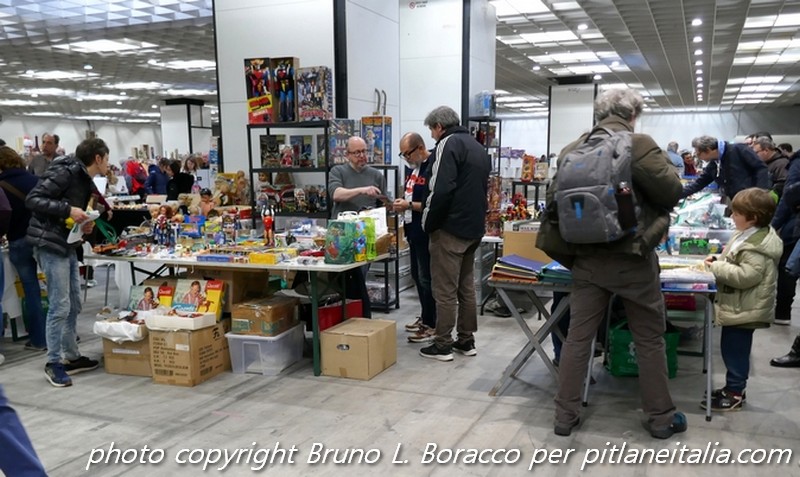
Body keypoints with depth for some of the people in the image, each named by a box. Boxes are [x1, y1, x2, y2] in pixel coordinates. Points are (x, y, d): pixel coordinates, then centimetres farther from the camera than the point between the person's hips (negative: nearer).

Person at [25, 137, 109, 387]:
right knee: (60, 306, -6)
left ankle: (72, 357, 25)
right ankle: (53, 363, 6)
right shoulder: (64, 172, -14)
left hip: (68, 246, 10)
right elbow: (33, 200, -19)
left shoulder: (85, 180, 14)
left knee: (74, 304, 14)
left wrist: (84, 224, 2)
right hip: (50, 245, -9)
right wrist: (68, 210, -25)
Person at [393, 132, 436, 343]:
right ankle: (425, 318, 29)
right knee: (417, 276, 16)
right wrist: (401, 203, 4)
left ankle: (431, 326, 6)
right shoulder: (411, 169, 13)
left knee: (427, 279, -3)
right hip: (414, 231, 10)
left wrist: (409, 205, -20)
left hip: (427, 233, -10)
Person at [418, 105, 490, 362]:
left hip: (451, 228, -9)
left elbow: (441, 190, -21)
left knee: (445, 289, -2)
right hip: (474, 227, 9)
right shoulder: (478, 146, 18)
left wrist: (428, 224, -11)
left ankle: (442, 345, 4)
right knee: (466, 286, 15)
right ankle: (466, 340, 21)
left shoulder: (448, 144, -11)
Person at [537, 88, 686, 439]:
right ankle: (660, 417, 24)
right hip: (631, 257, -4)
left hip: (587, 258, 4)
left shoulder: (572, 149, 7)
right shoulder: (637, 144, -9)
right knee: (649, 338, 11)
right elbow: (672, 192, -9)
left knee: (578, 336, 10)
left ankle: (565, 415, 16)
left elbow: (554, 199, 8)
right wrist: (663, 162, 11)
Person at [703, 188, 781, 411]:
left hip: (743, 309, -10)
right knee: (733, 349, 19)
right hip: (738, 307, 10)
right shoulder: (749, 235, 9)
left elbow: (745, 275, -30)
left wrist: (716, 267, -23)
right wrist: (718, 260, 5)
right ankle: (734, 388, 31)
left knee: (735, 350, 0)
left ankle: (734, 394, 12)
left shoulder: (756, 247, -24)